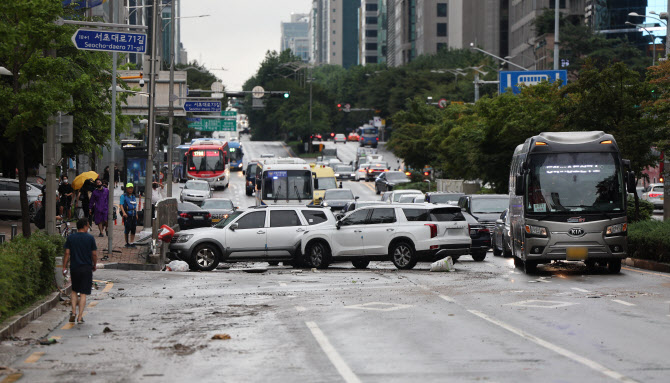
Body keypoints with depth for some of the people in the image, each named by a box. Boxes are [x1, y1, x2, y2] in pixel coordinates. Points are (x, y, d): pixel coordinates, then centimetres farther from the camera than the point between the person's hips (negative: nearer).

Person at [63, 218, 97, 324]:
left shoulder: (70, 238, 1)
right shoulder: (90, 238, -4)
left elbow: (67, 253, -1)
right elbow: (94, 254, -2)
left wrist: (64, 267, 4)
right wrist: (94, 265, 14)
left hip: (74, 268, 2)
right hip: (86, 268, -2)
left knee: (74, 291, 19)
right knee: (83, 293, 1)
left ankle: (73, 312, 4)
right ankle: (80, 317, -2)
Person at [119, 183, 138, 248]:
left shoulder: (133, 197, 18)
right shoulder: (123, 196, -1)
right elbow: (121, 205, -9)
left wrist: (136, 214, 19)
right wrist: (124, 212, -21)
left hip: (133, 215, 6)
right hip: (127, 215, -6)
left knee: (133, 229, 5)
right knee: (127, 229, -4)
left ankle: (132, 242, 12)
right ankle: (127, 243, 5)